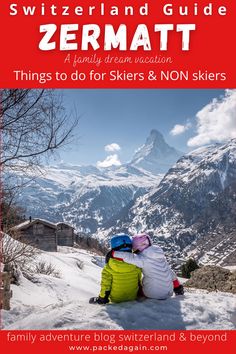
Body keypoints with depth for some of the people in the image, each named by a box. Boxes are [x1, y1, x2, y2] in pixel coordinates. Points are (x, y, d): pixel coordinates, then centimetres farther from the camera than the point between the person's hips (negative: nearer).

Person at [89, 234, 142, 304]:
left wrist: (102, 298, 5)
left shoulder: (108, 268, -21)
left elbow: (105, 285, -11)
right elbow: (139, 282, 0)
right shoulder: (136, 266, -15)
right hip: (132, 297, 2)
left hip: (115, 299, -1)